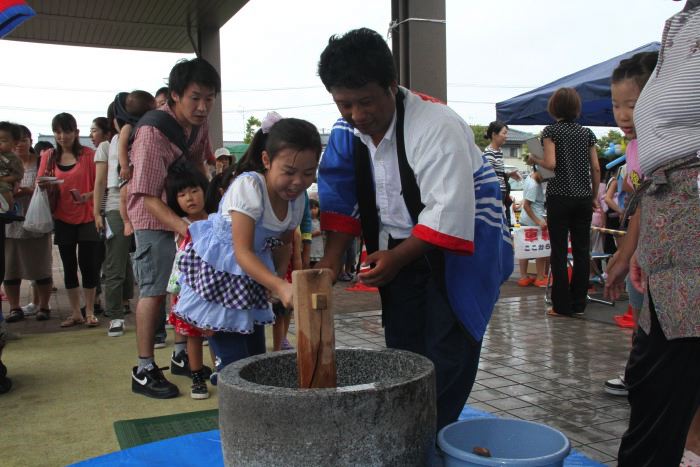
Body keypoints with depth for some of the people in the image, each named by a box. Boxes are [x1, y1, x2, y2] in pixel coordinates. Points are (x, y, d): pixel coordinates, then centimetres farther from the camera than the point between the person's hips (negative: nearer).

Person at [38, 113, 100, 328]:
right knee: (69, 266, 9)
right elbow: (40, 185, 8)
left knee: (88, 264, -1)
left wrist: (85, 197, -23)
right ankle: (75, 313, 19)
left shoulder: (88, 154, -4)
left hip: (87, 218, -3)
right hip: (63, 219, 3)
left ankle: (90, 312, 12)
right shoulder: (49, 156, 6)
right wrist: (44, 186, -15)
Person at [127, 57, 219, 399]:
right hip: (155, 216, -7)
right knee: (154, 290, -9)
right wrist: (188, 229, -39)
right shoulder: (153, 131, -26)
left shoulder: (199, 123, -3)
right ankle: (144, 371, 0)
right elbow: (149, 197, -30)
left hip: (190, 211, 7)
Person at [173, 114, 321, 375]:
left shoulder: (297, 199, -8)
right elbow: (242, 252, -32)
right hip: (215, 273, -6)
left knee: (257, 357, 11)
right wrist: (280, 286, -45)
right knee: (235, 362, -8)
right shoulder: (248, 186, -28)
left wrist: (281, 287, -10)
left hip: (250, 278, 7)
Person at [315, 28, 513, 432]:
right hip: (400, 251, 6)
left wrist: (397, 258, -28)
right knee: (401, 349, 11)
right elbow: (341, 202, -2)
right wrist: (330, 263, -13)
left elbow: (449, 211, -29)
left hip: (459, 247, -6)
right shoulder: (346, 132, -5)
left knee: (447, 359, -7)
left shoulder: (437, 125, -26)